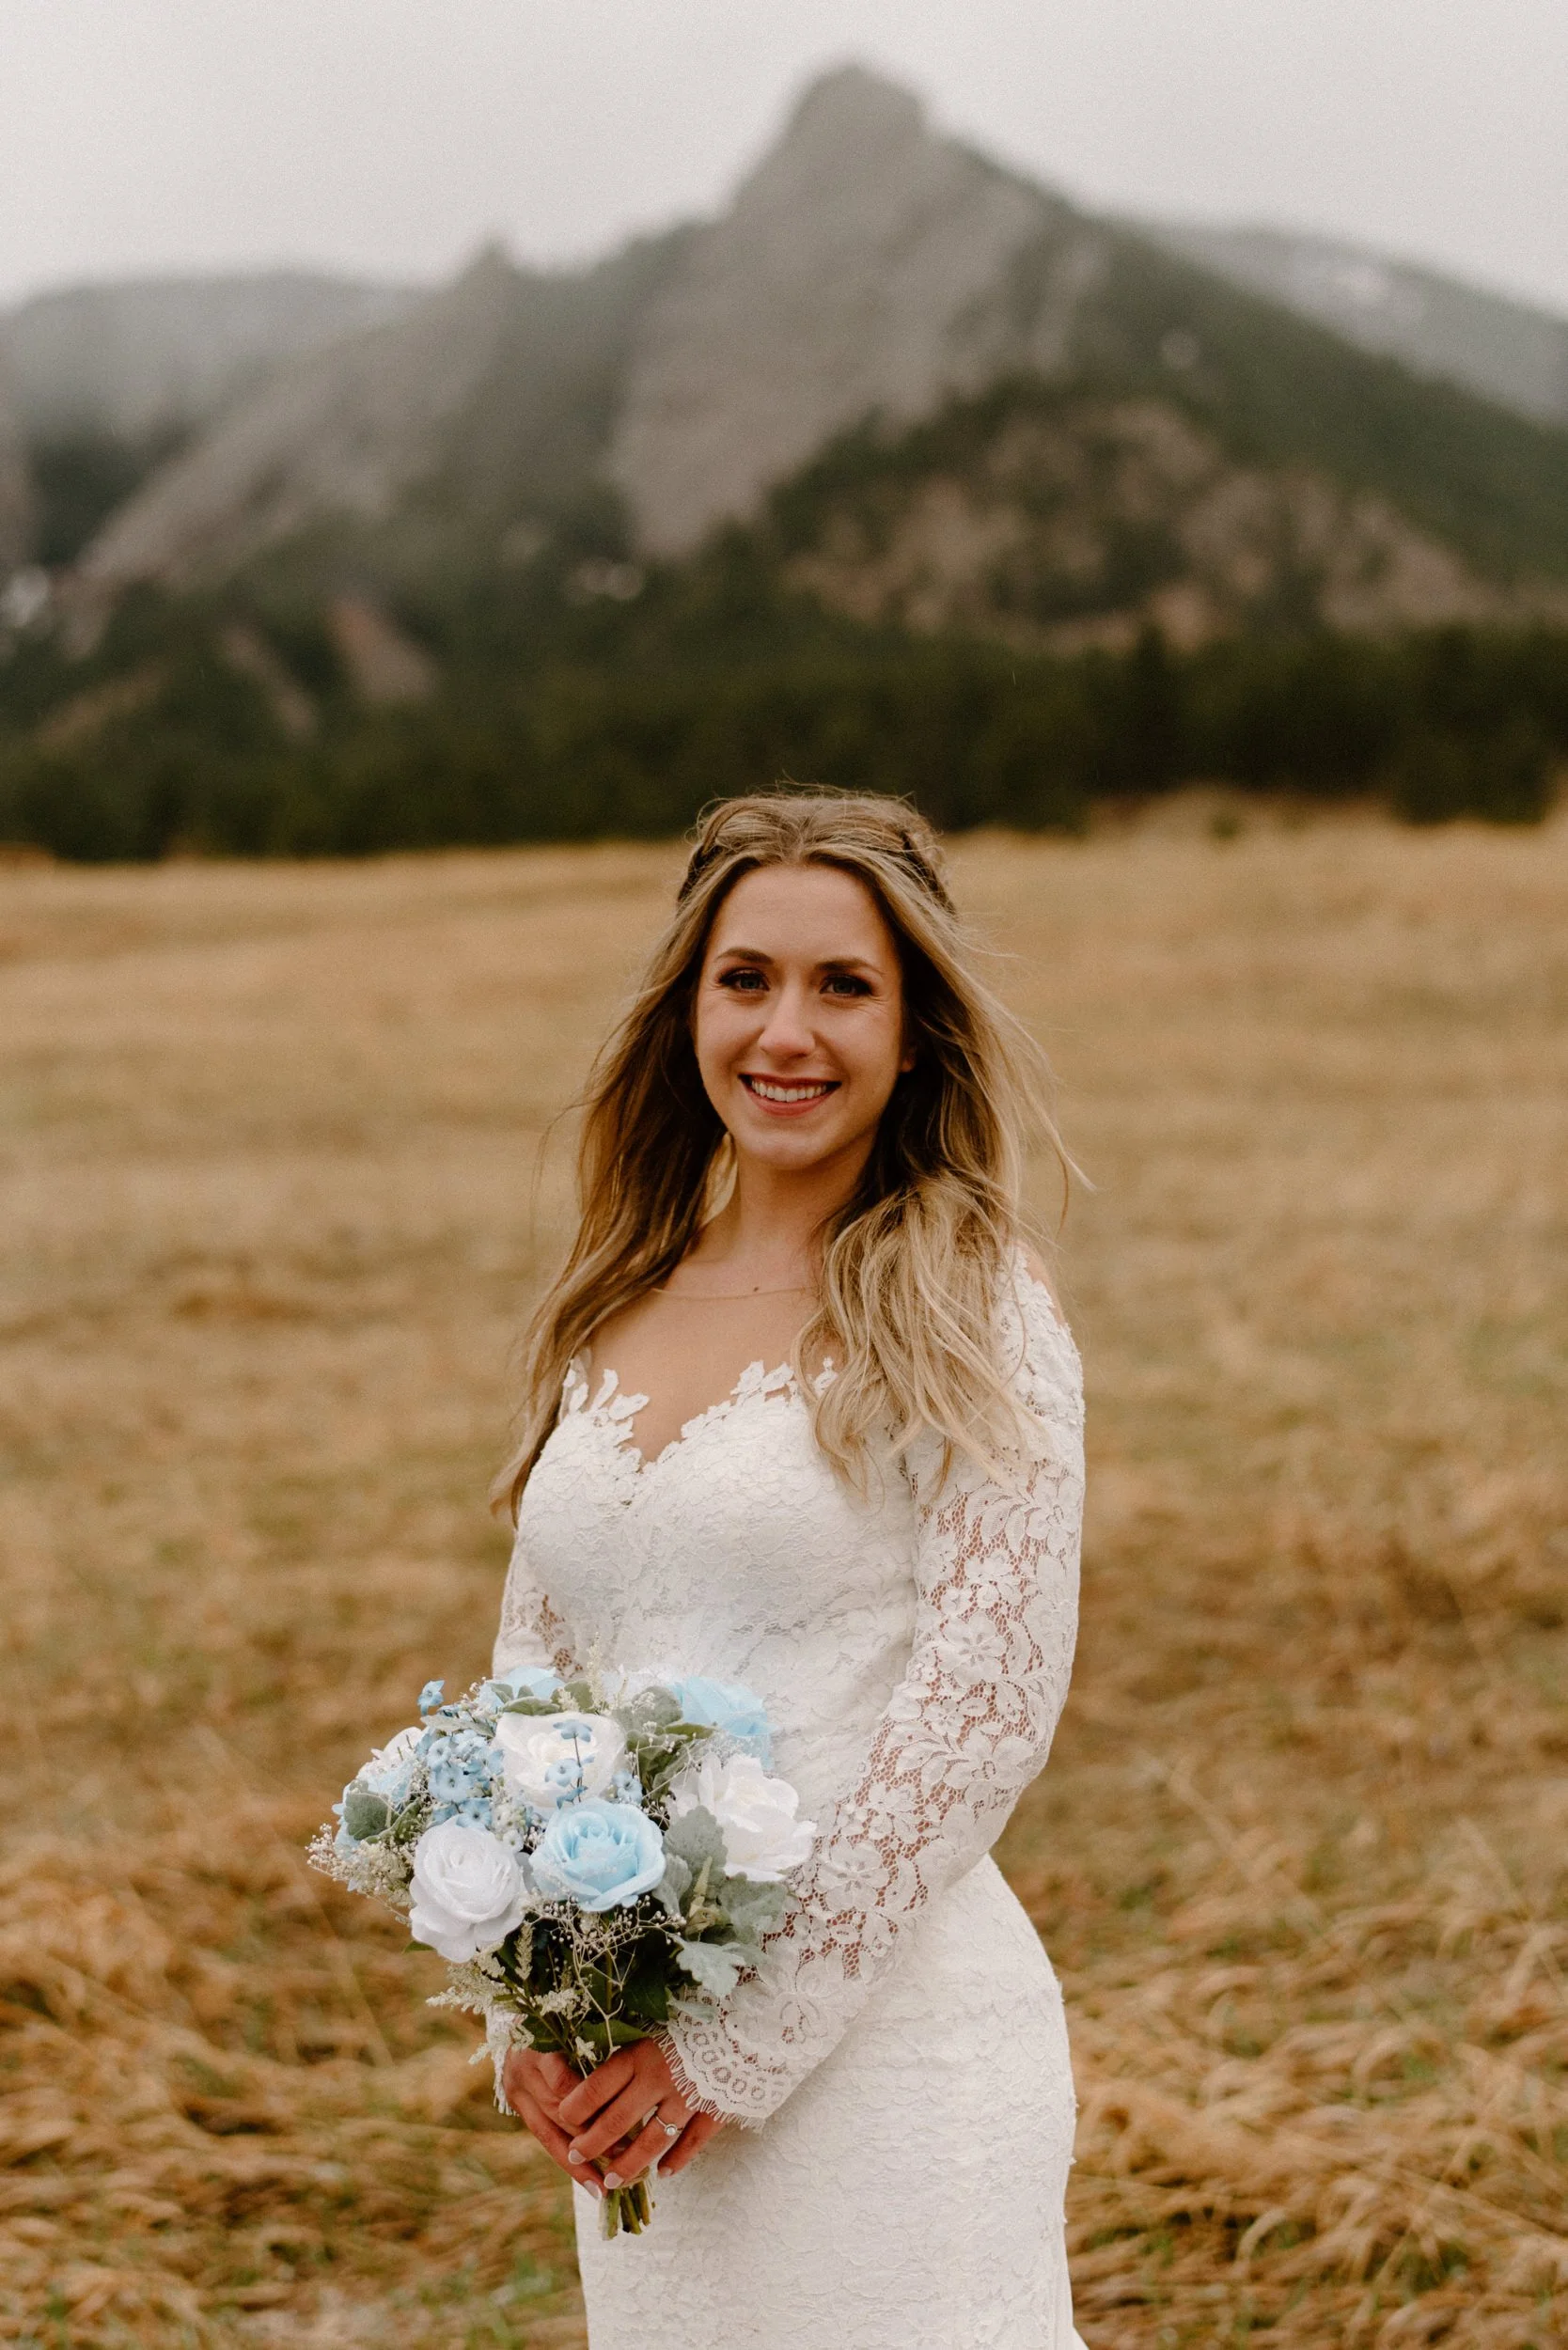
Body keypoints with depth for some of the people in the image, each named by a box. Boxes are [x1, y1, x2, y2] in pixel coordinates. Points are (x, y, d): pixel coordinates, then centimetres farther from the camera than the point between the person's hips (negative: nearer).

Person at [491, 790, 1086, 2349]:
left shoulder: (969, 1315, -7)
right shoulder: (610, 1316, 8)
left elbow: (985, 1711, -13)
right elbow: (529, 1671, 11)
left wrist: (745, 2040, -14)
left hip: (886, 2031, -5)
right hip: (634, 2073, 5)